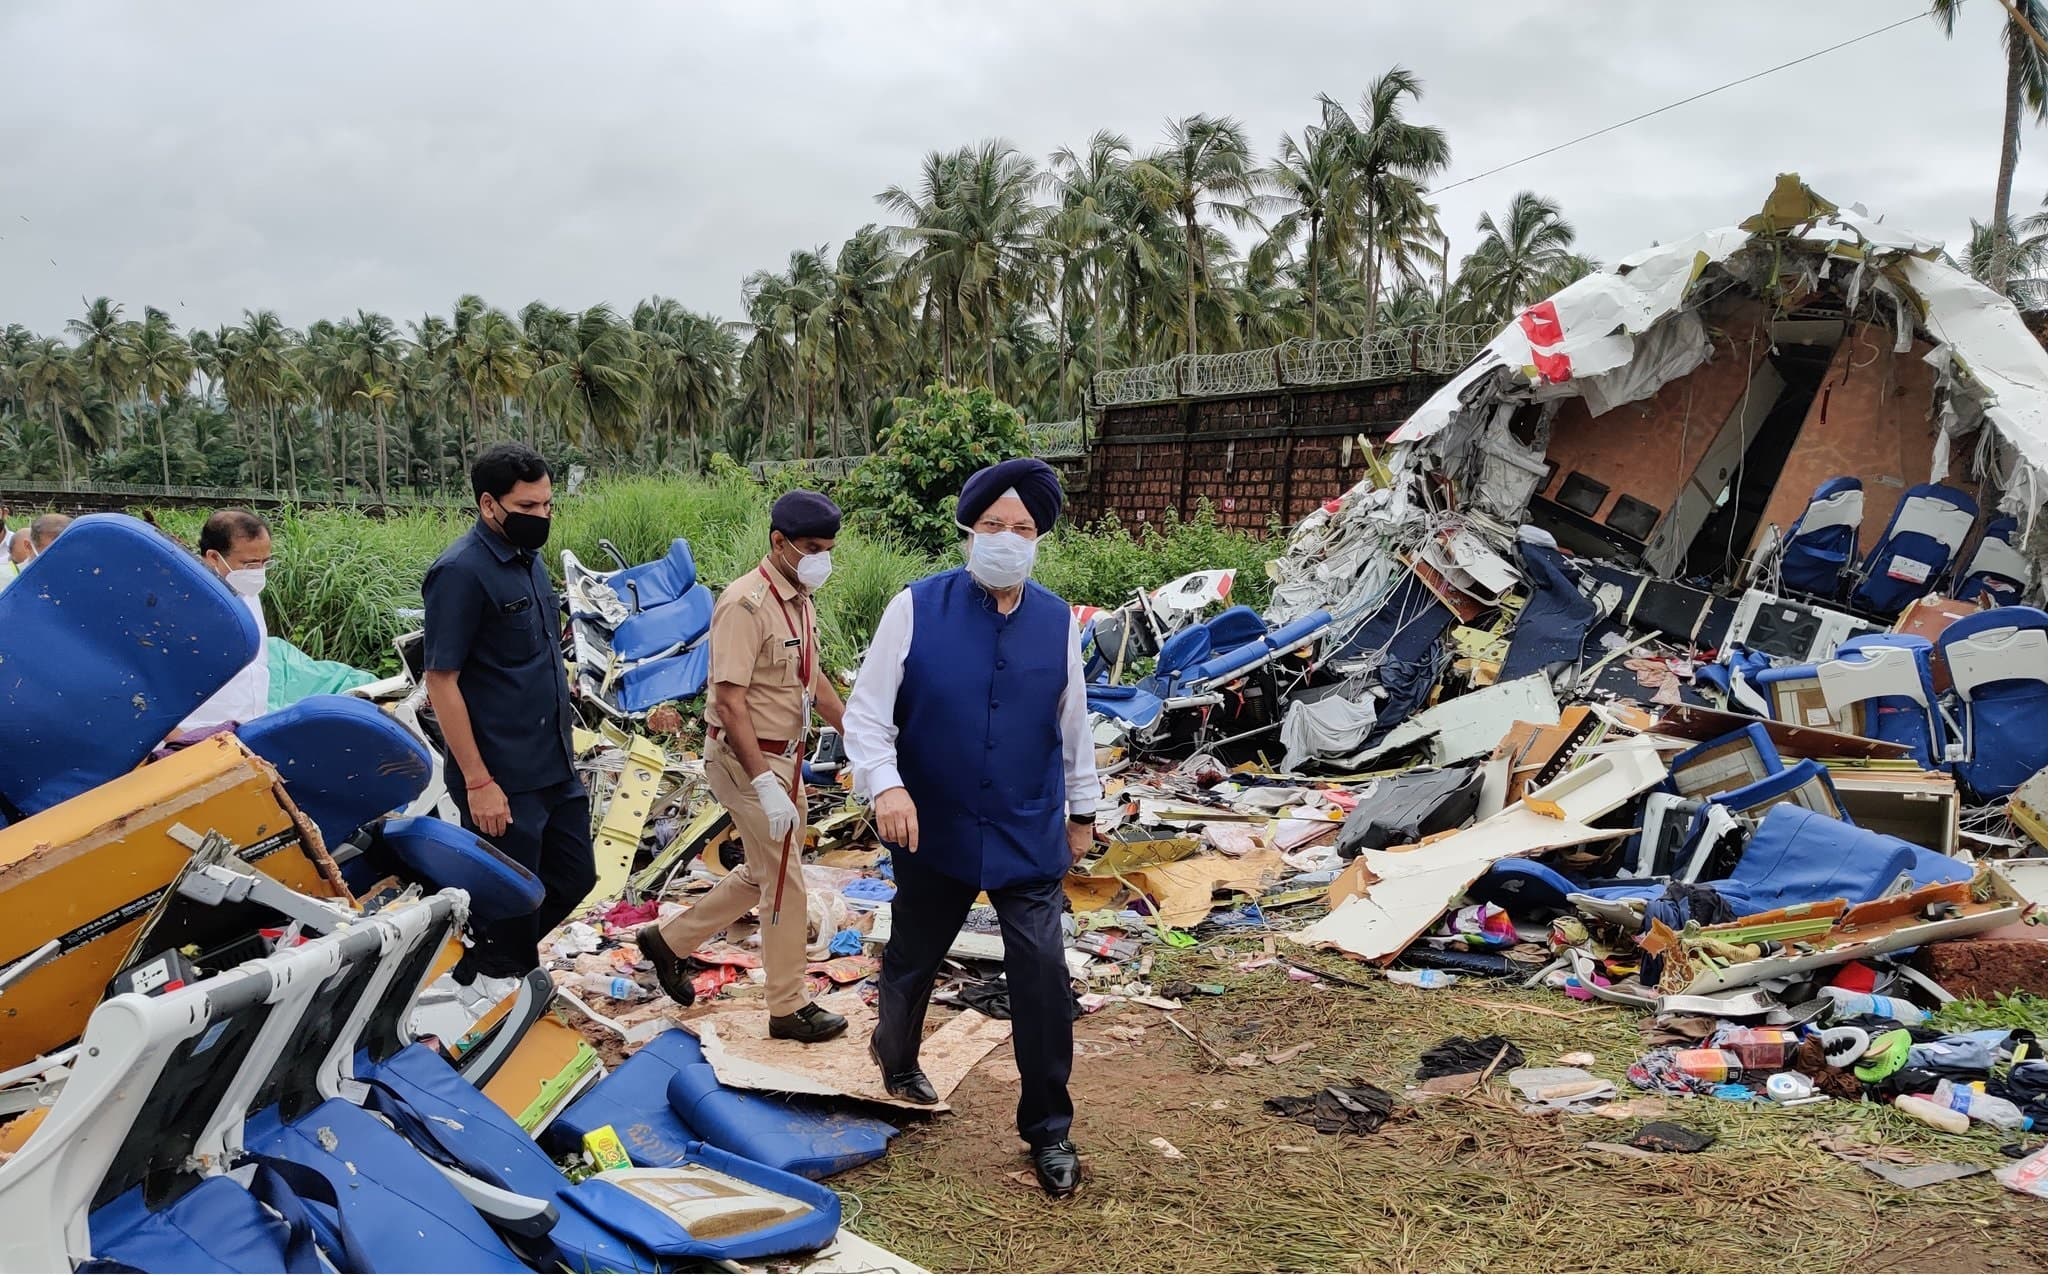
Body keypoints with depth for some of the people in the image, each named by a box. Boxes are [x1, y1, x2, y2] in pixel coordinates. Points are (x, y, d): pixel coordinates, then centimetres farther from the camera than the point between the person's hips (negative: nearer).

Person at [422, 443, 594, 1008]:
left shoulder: (527, 558, 8)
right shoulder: (461, 572, -18)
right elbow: (441, 682, -18)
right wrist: (478, 781, -19)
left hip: (555, 766, 9)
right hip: (504, 780, -8)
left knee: (574, 876, 16)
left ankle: (488, 965, 34)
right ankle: (484, 983, 26)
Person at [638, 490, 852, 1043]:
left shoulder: (800, 600, 7)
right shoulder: (747, 604, -22)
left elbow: (815, 681, 17)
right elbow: (730, 702, -25)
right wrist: (765, 784, -27)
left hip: (781, 758, 9)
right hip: (746, 760, -9)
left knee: (764, 873, 19)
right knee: (785, 879, 0)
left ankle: (670, 940, 35)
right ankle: (789, 1008, 16)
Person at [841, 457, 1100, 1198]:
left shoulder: (1057, 621, -4)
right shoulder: (917, 609, -12)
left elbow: (1072, 723, 8)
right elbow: (867, 711, -9)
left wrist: (1083, 809, 16)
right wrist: (886, 784, -25)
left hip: (1029, 837, 1)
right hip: (932, 833, -1)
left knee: (1043, 975, -3)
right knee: (912, 961, 19)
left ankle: (1049, 1130, 17)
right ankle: (896, 1060, 51)